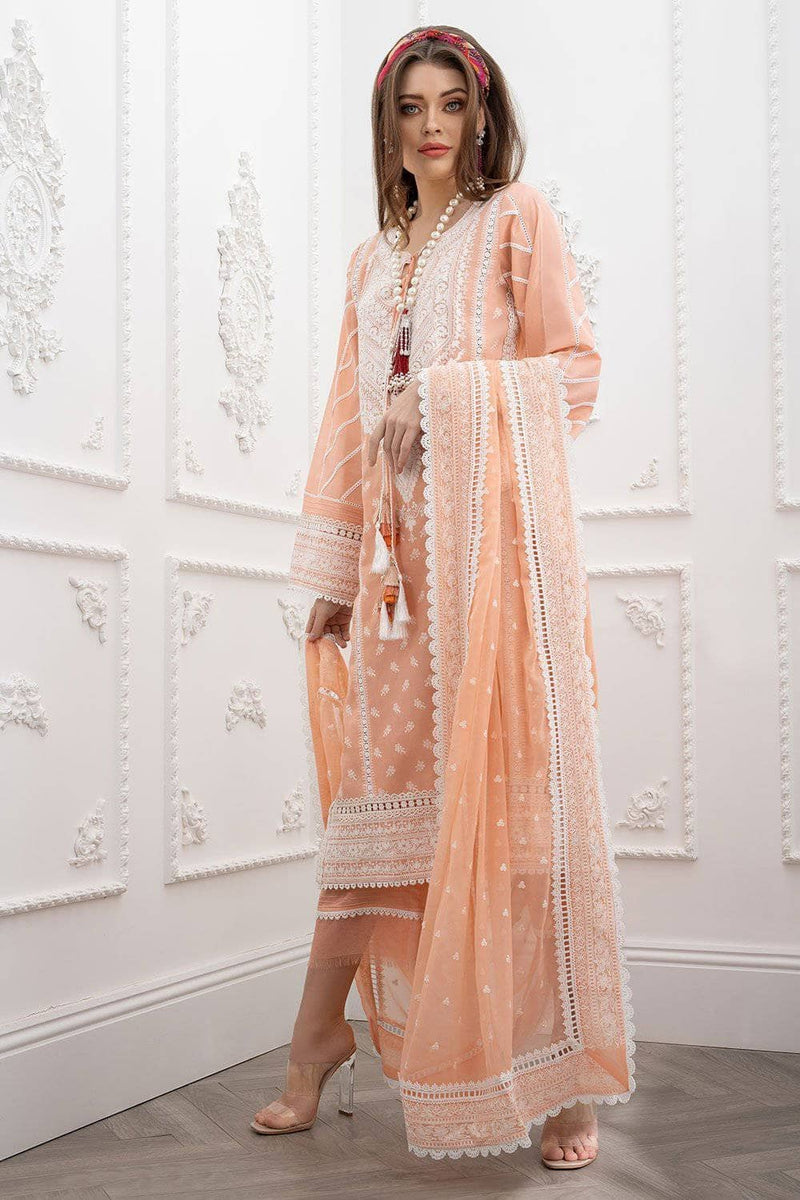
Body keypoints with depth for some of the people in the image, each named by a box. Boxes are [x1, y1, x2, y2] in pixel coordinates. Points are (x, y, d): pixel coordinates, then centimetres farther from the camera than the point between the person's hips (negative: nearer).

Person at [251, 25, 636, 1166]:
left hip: (497, 523, -4)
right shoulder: (373, 259, 23)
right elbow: (351, 416, 18)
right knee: (382, 776, 3)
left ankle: (567, 1072, 0)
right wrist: (331, 571, 12)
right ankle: (321, 1036, 11)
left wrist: (448, 392, -13)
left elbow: (576, 367, 0)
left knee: (513, 777, -7)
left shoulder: (518, 217, 9)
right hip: (398, 540, 5)